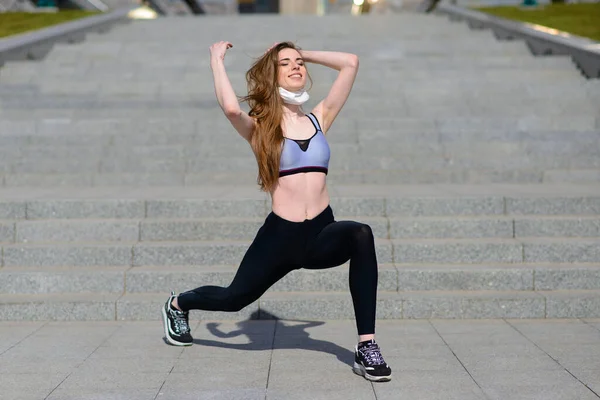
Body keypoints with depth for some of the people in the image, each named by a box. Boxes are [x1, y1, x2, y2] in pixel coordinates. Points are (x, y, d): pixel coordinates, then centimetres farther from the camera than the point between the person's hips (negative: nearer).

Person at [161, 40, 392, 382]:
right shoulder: (260, 127, 0)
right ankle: (178, 305, 49)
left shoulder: (319, 118, 9)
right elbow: (231, 108, -23)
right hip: (280, 236, -2)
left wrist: (305, 54, 16)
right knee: (235, 298, 11)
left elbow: (350, 63, 6)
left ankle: (367, 348, -28)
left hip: (322, 235, 2)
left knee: (361, 235, -31)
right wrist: (217, 58, -7)